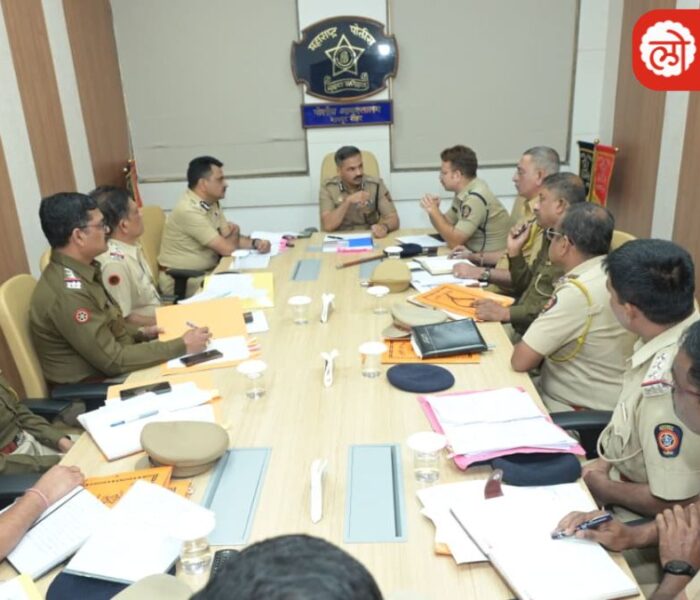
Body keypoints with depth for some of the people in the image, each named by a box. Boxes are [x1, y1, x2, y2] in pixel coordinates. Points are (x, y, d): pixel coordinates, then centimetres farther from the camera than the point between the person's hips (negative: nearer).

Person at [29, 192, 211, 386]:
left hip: (107, 371, 8)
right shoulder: (68, 292, -26)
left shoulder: (79, 271, 3)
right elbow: (113, 360, -24)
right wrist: (182, 346, -21)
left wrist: (140, 333, 2)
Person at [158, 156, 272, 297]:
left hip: (208, 271, 8)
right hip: (181, 280, -8)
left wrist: (255, 243, -14)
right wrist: (235, 231, -1)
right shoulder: (189, 210, -25)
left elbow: (229, 237, 5)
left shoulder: (211, 203, 5)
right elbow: (227, 248, -23)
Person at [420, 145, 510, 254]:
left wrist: (434, 211, -16)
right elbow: (446, 226, 12)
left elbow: (454, 242, -22)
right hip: (477, 254, 7)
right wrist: (433, 210, -6)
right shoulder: (464, 191, 3)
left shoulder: (476, 198, -21)